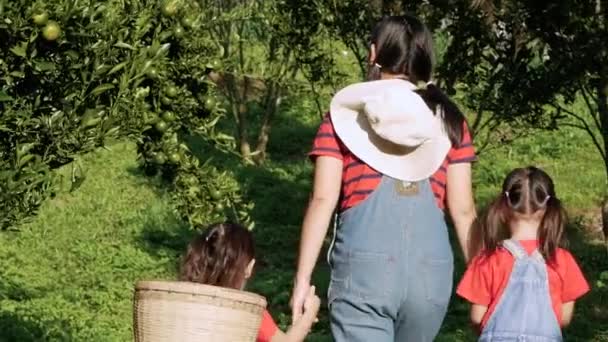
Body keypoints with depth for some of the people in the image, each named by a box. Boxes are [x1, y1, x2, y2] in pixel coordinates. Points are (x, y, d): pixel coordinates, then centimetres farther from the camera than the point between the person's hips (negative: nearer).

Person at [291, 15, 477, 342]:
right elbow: (463, 210, 8)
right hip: (432, 267, 3)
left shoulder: (345, 114, 8)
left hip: (364, 263, -3)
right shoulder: (448, 120, 12)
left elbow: (322, 201, 0)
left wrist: (302, 279, 1)